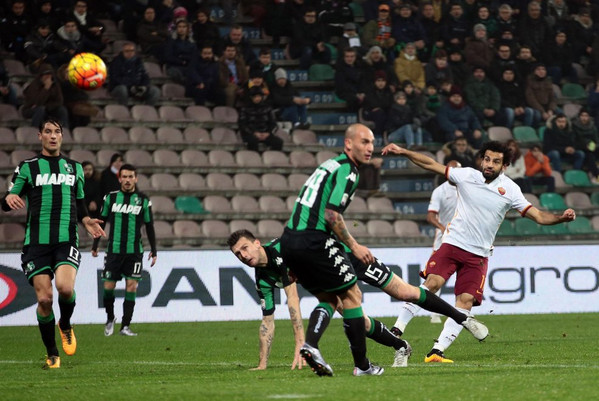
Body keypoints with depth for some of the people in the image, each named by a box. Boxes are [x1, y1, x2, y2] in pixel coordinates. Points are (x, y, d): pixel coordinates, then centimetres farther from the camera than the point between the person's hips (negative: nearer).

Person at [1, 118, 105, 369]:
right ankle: (52, 355, 8)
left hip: (66, 240, 1)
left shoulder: (74, 167, 16)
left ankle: (66, 326, 8)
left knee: (65, 287, -25)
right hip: (36, 242, -1)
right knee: (44, 298, -9)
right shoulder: (27, 167, 7)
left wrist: (86, 221, 5)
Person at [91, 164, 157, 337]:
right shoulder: (110, 197, 4)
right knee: (108, 287, -2)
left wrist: (153, 250, 8)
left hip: (134, 251, 0)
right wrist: (95, 245, 10)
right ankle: (110, 318, 23)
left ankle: (125, 326, -1)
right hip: (114, 250, 0)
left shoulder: (143, 200, 4)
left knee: (131, 286, -6)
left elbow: (149, 227, 10)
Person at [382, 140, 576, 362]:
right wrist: (403, 152, -4)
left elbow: (538, 216, -3)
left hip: (478, 255, 1)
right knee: (432, 283, -21)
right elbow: (431, 164, 3)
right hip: (452, 243, -1)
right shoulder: (467, 175, -1)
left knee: (466, 301, -10)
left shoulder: (509, 190, -2)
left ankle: (436, 352, -9)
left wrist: (561, 217, -21)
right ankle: (397, 330, -15)